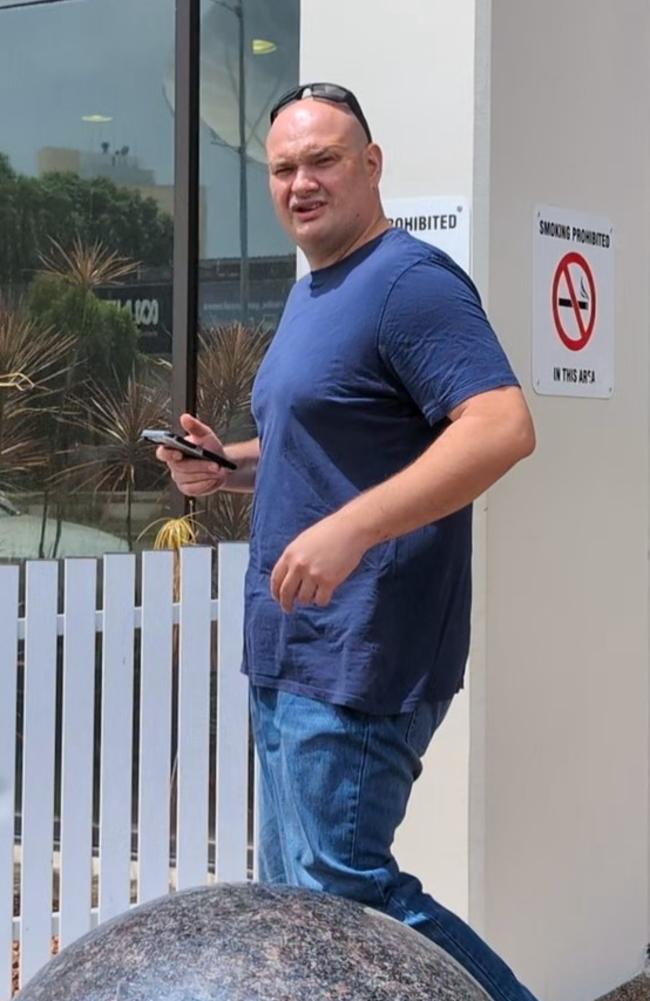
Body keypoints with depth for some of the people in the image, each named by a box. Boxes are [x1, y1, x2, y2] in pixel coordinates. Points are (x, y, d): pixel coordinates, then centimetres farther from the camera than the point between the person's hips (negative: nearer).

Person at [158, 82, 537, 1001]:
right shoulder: (311, 294, 17)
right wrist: (228, 467, 9)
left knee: (343, 889, -9)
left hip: (360, 654, -10)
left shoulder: (409, 281, -13)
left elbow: (503, 426, -26)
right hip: (288, 651, 10)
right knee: (292, 898, 15)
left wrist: (350, 528, -32)